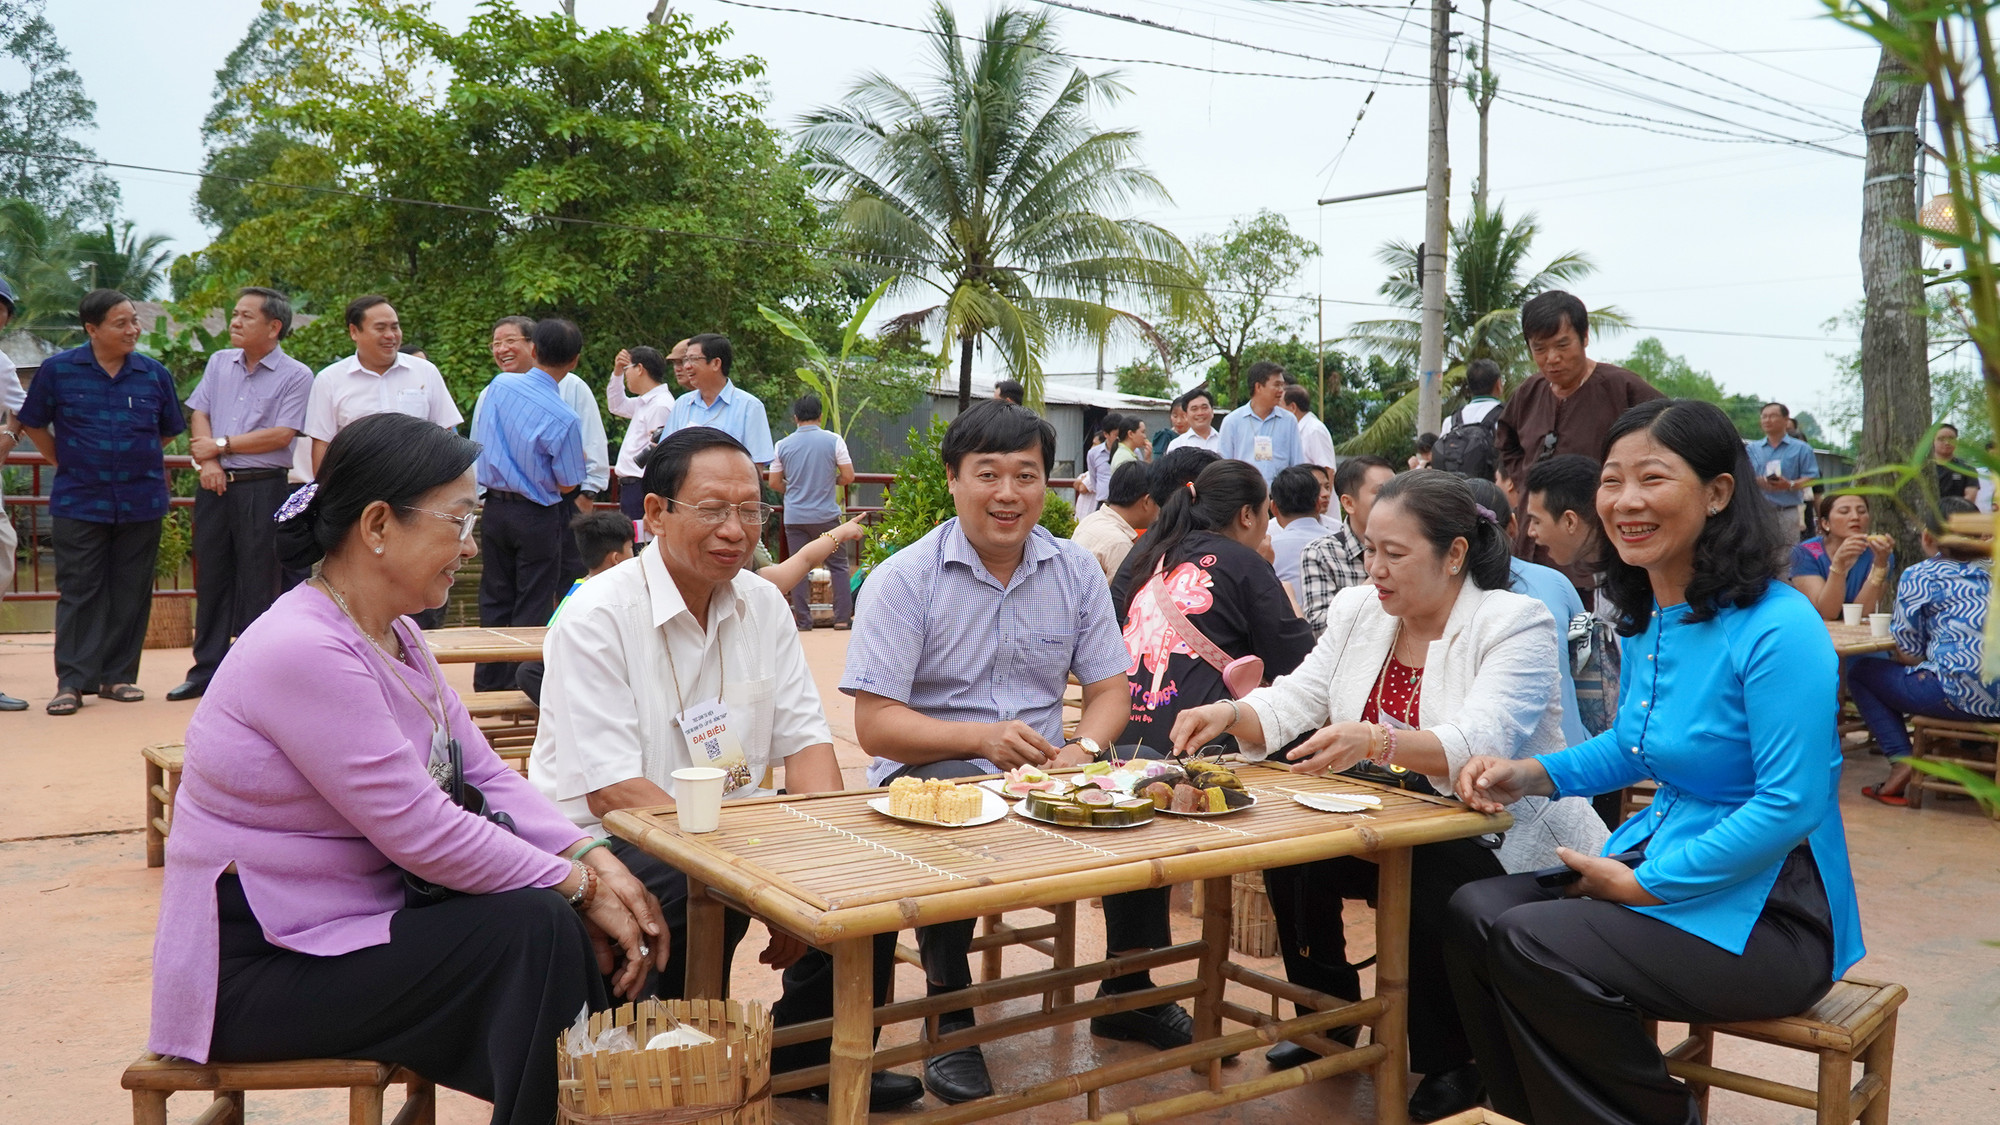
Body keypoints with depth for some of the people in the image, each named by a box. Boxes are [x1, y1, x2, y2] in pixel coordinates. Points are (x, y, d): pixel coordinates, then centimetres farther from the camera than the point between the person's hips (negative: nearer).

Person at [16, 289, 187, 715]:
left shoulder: (155, 374, 3)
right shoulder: (58, 370, -1)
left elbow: (168, 430, 17)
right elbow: (33, 423, 10)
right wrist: (64, 462, 7)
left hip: (141, 502, 2)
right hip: (79, 501, -2)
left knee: (130, 594, 6)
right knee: (78, 592, -1)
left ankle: (118, 676, 15)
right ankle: (72, 681, 3)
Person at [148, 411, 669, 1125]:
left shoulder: (396, 635, 7)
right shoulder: (304, 651, -24)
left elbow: (486, 774, 4)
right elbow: (421, 831, -25)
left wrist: (591, 857, -10)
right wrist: (579, 886, -18)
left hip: (363, 917, 9)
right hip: (258, 970, -9)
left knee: (564, 924, -6)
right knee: (533, 928, -21)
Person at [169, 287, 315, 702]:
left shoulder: (295, 376, -4)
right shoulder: (219, 363, 14)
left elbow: (280, 436, -12)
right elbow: (198, 414, 9)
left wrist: (220, 445, -7)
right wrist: (207, 462, -8)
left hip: (263, 487, -5)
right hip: (215, 484, 5)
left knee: (258, 584, -2)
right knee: (211, 577, 9)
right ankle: (207, 669, 18)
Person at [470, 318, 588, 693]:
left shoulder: (499, 385, -5)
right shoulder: (564, 419, -21)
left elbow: (478, 438, 11)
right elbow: (567, 484, -11)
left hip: (494, 508, 5)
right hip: (537, 517, -5)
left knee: (495, 599, 15)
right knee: (533, 606, 5)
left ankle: (488, 683, 23)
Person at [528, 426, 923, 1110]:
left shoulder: (763, 605, 4)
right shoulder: (596, 618, -15)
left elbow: (804, 740, 4)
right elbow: (611, 793, -21)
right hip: (605, 841, -6)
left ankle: (812, 1054, 9)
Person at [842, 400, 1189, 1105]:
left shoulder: (1076, 572, 7)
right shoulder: (902, 581, -7)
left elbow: (1109, 689, 8)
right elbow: (873, 725, -12)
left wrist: (1085, 747, -15)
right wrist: (981, 738, -28)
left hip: (1045, 771, 4)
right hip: (929, 771, -4)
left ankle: (1128, 996, 5)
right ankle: (950, 1014, -12)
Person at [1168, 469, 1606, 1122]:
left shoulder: (1515, 623, -15)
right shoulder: (1357, 611, 5)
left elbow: (1477, 747, -30)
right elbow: (1292, 703, 1)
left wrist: (1376, 741, -47)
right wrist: (1231, 714, -21)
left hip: (1501, 841, -5)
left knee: (1433, 886, -32)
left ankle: (1451, 1066, -5)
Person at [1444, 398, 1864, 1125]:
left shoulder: (1777, 629, -20)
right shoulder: (1645, 620, 5)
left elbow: (1790, 805, -22)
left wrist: (1642, 885, -17)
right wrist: (1535, 776, 2)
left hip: (1764, 911, -8)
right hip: (1660, 860, 8)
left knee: (1529, 944, -22)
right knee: (1472, 913, -8)